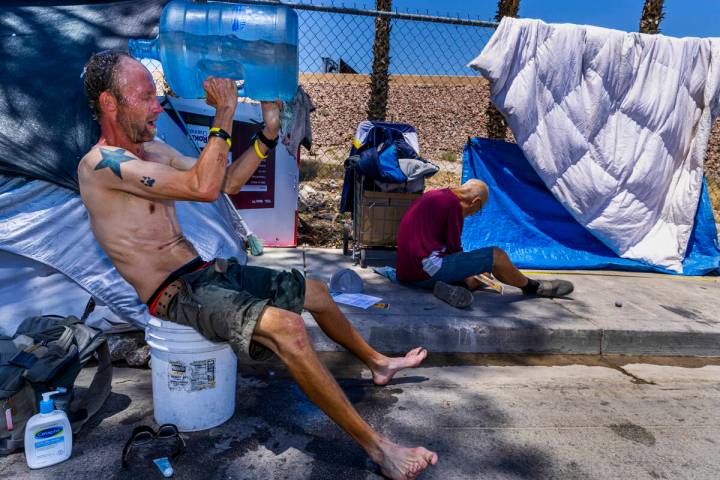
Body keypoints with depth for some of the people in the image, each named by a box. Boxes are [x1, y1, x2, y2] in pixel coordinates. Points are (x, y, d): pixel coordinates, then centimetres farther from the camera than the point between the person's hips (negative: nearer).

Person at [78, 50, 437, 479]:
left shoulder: (153, 150, 12)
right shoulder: (102, 164, -17)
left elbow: (227, 183, 14)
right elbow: (203, 187, -27)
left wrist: (269, 133, 6)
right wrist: (224, 114, -18)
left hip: (206, 270, 9)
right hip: (176, 295, -9)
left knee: (315, 291, 14)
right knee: (287, 327, -32)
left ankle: (377, 363, 35)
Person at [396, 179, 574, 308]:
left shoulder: (432, 196, 18)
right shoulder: (453, 203, -10)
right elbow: (453, 247, -9)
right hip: (428, 267, -10)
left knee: (475, 281, 18)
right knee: (496, 255, -5)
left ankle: (449, 287, -11)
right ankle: (532, 287, 16)